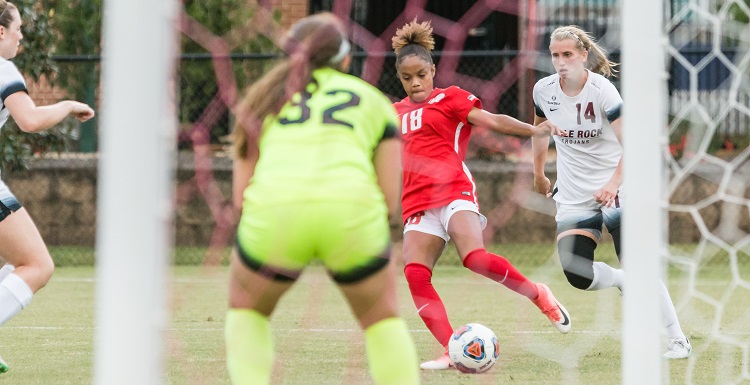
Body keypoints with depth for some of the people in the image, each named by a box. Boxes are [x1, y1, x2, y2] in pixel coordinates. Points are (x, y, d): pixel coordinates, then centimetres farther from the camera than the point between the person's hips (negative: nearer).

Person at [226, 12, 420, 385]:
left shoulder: (266, 97, 27)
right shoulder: (373, 100, 26)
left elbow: (241, 194, 18)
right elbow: (390, 199, 17)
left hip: (275, 213, 0)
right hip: (353, 212, 0)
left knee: (246, 310, 26)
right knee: (382, 317, 25)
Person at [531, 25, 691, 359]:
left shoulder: (602, 90, -17)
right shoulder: (544, 90, -2)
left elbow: (630, 144, -22)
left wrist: (613, 183, -36)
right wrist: (538, 173, 26)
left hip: (614, 190, -4)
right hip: (572, 194, 4)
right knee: (576, 273, -13)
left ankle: (677, 340, -2)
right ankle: (622, 283, 19)